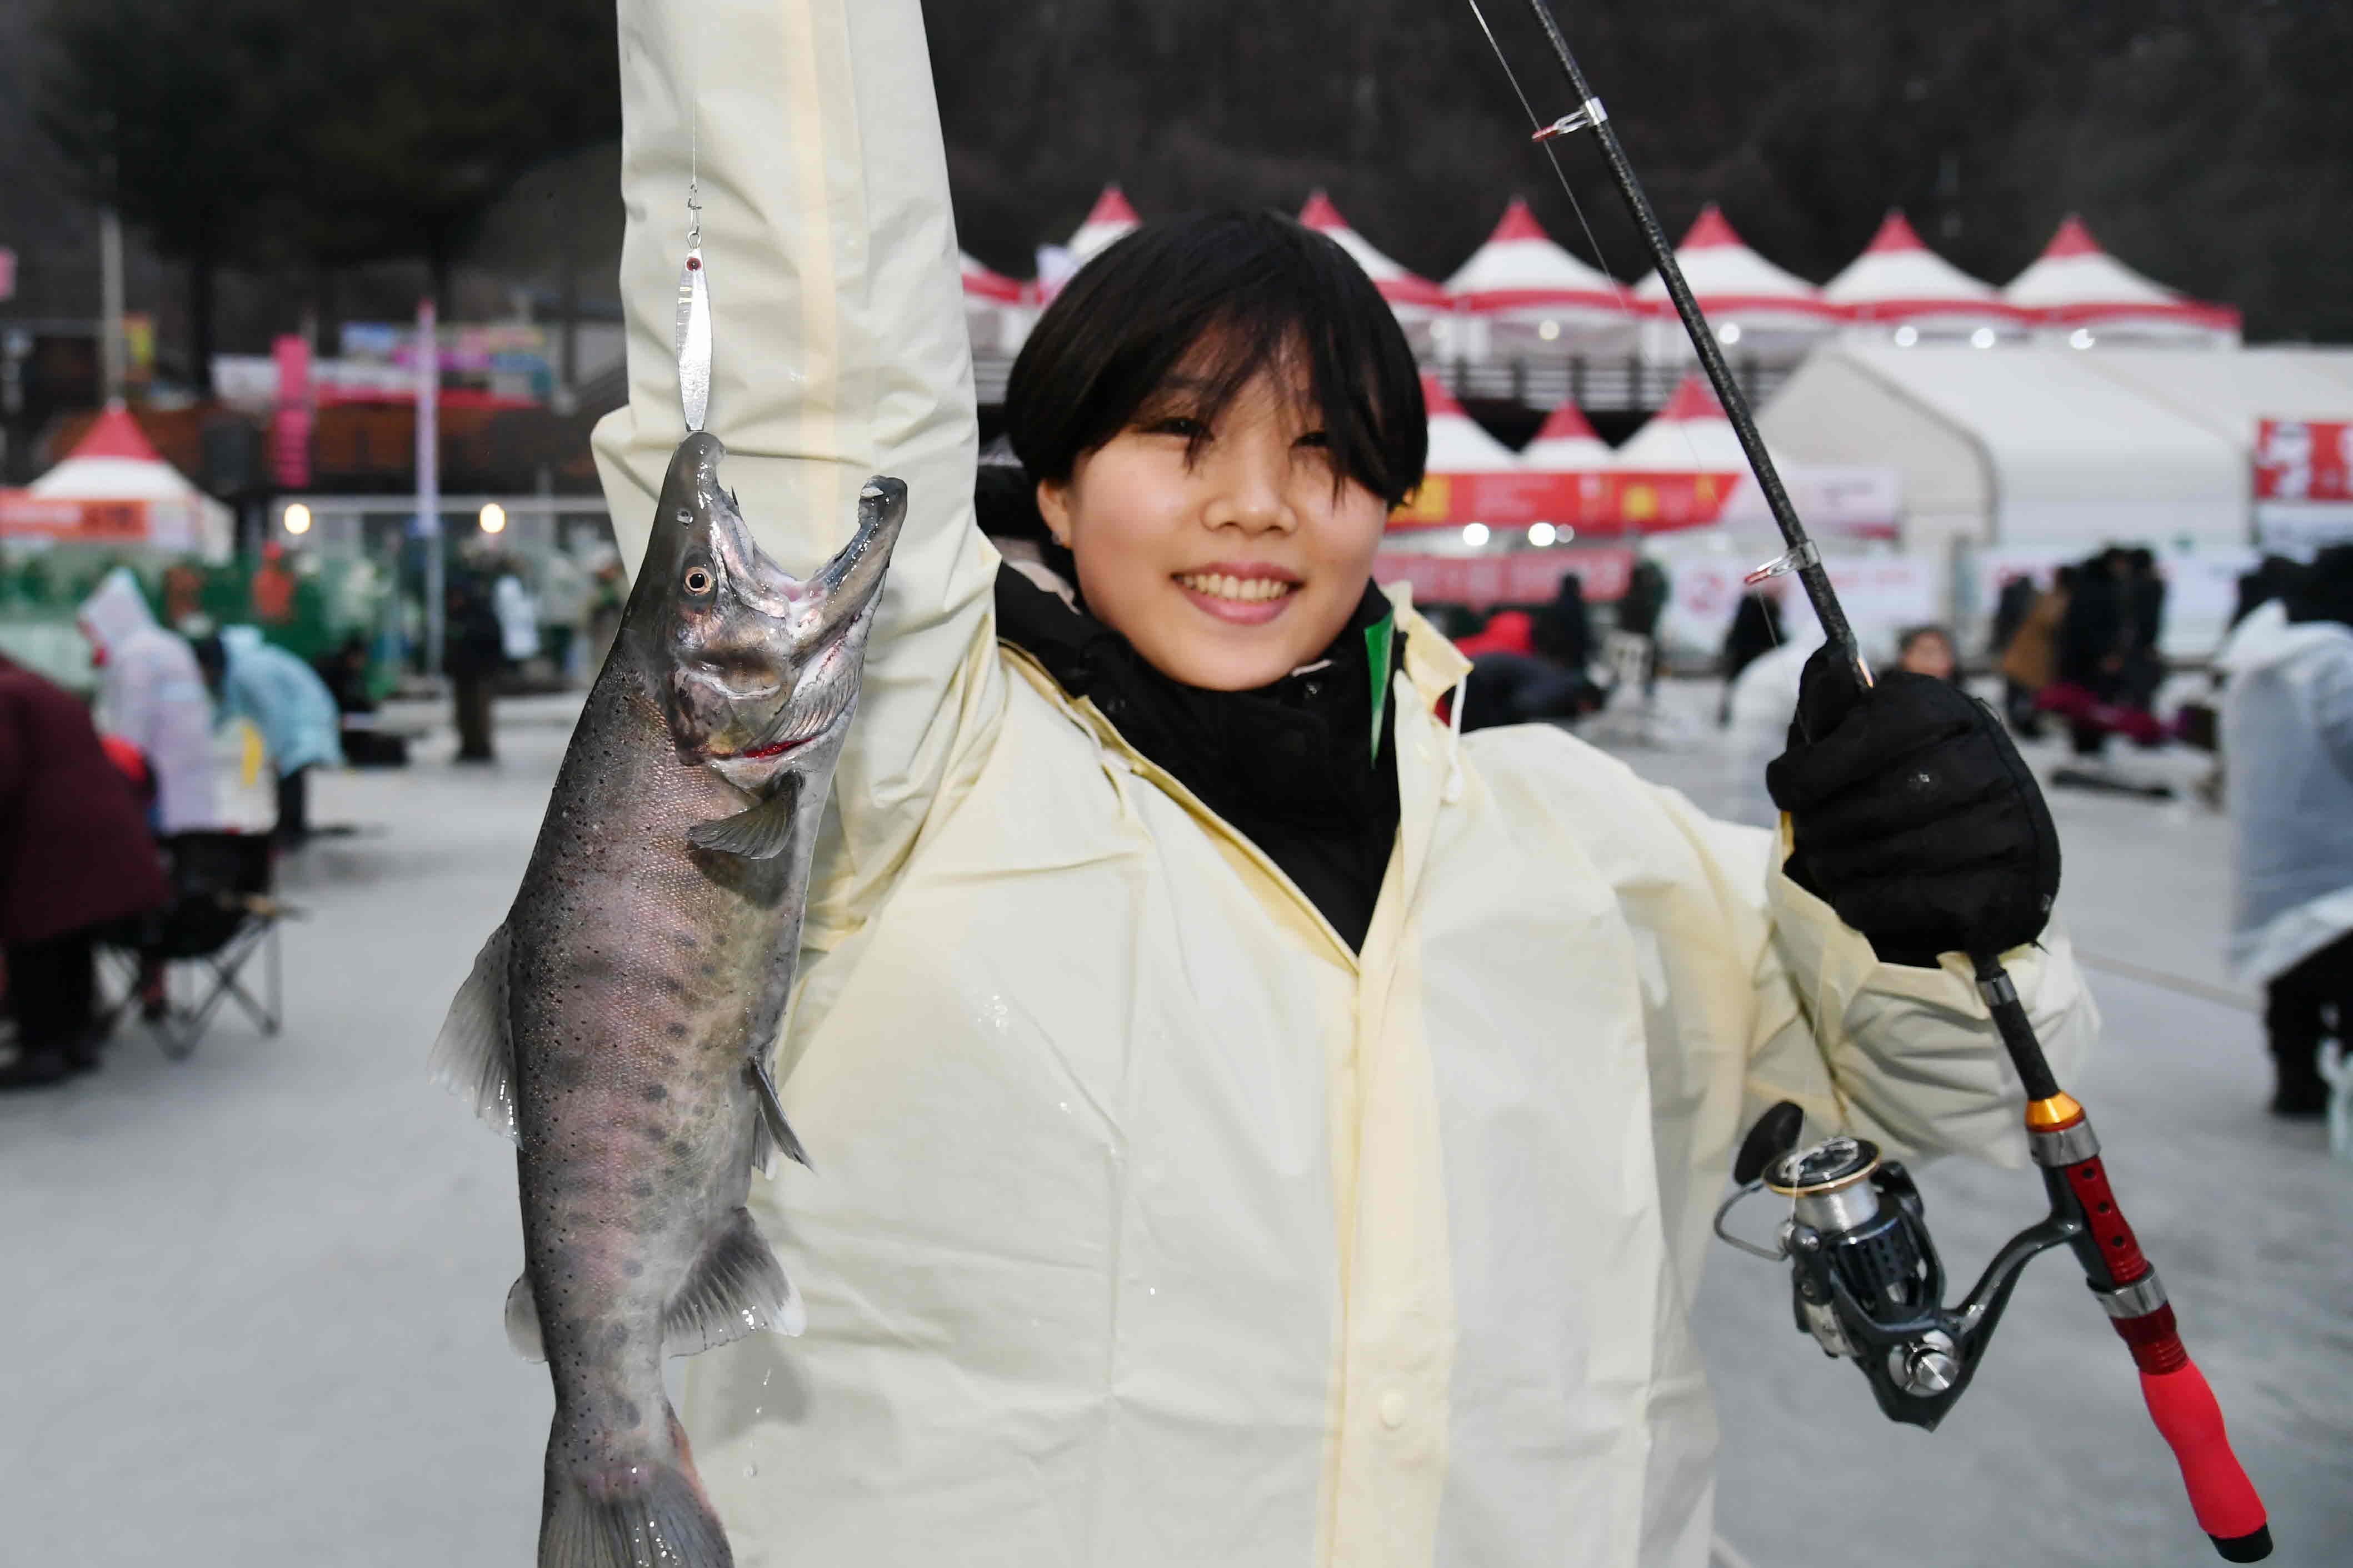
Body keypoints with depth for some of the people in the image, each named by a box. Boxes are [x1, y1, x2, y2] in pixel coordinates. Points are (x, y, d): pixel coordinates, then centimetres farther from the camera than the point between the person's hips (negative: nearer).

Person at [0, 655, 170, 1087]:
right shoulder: (51, 694, 24)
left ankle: (42, 1049, 0)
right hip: (104, 828, 9)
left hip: (47, 841, -9)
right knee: (74, 943, 15)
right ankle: (79, 1037, 20)